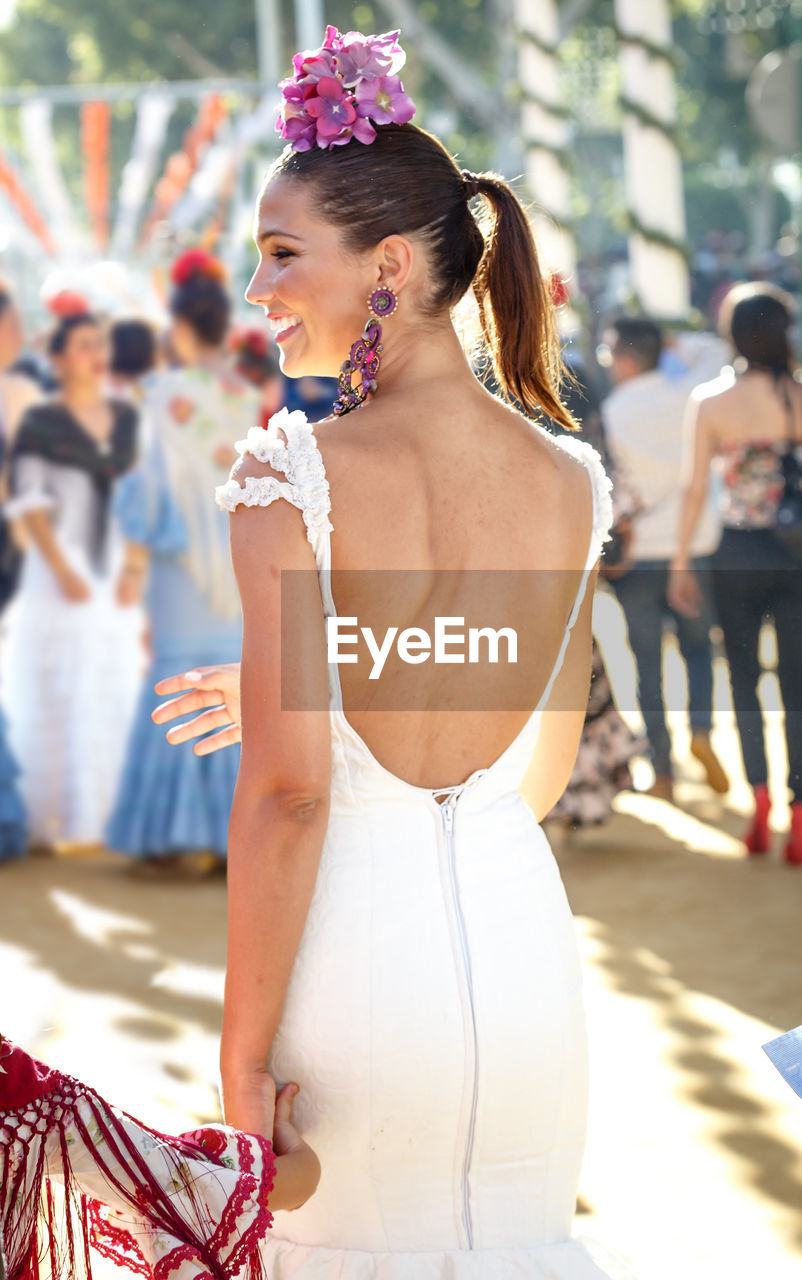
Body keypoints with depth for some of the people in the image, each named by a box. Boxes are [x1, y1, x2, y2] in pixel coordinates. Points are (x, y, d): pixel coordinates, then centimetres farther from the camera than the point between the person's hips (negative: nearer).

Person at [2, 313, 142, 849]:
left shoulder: (129, 420, 10)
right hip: (61, 574, -5)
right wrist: (63, 571, -16)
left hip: (119, 576, 5)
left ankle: (106, 812, 13)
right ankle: (54, 817, 2)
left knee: (116, 694, 5)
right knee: (58, 696, -4)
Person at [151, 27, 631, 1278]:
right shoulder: (571, 482, 2)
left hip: (358, 940, -4)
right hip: (524, 933, 4)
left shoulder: (296, 473, -13)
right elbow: (545, 772, 11)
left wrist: (241, 1060, -9)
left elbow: (289, 787, -17)